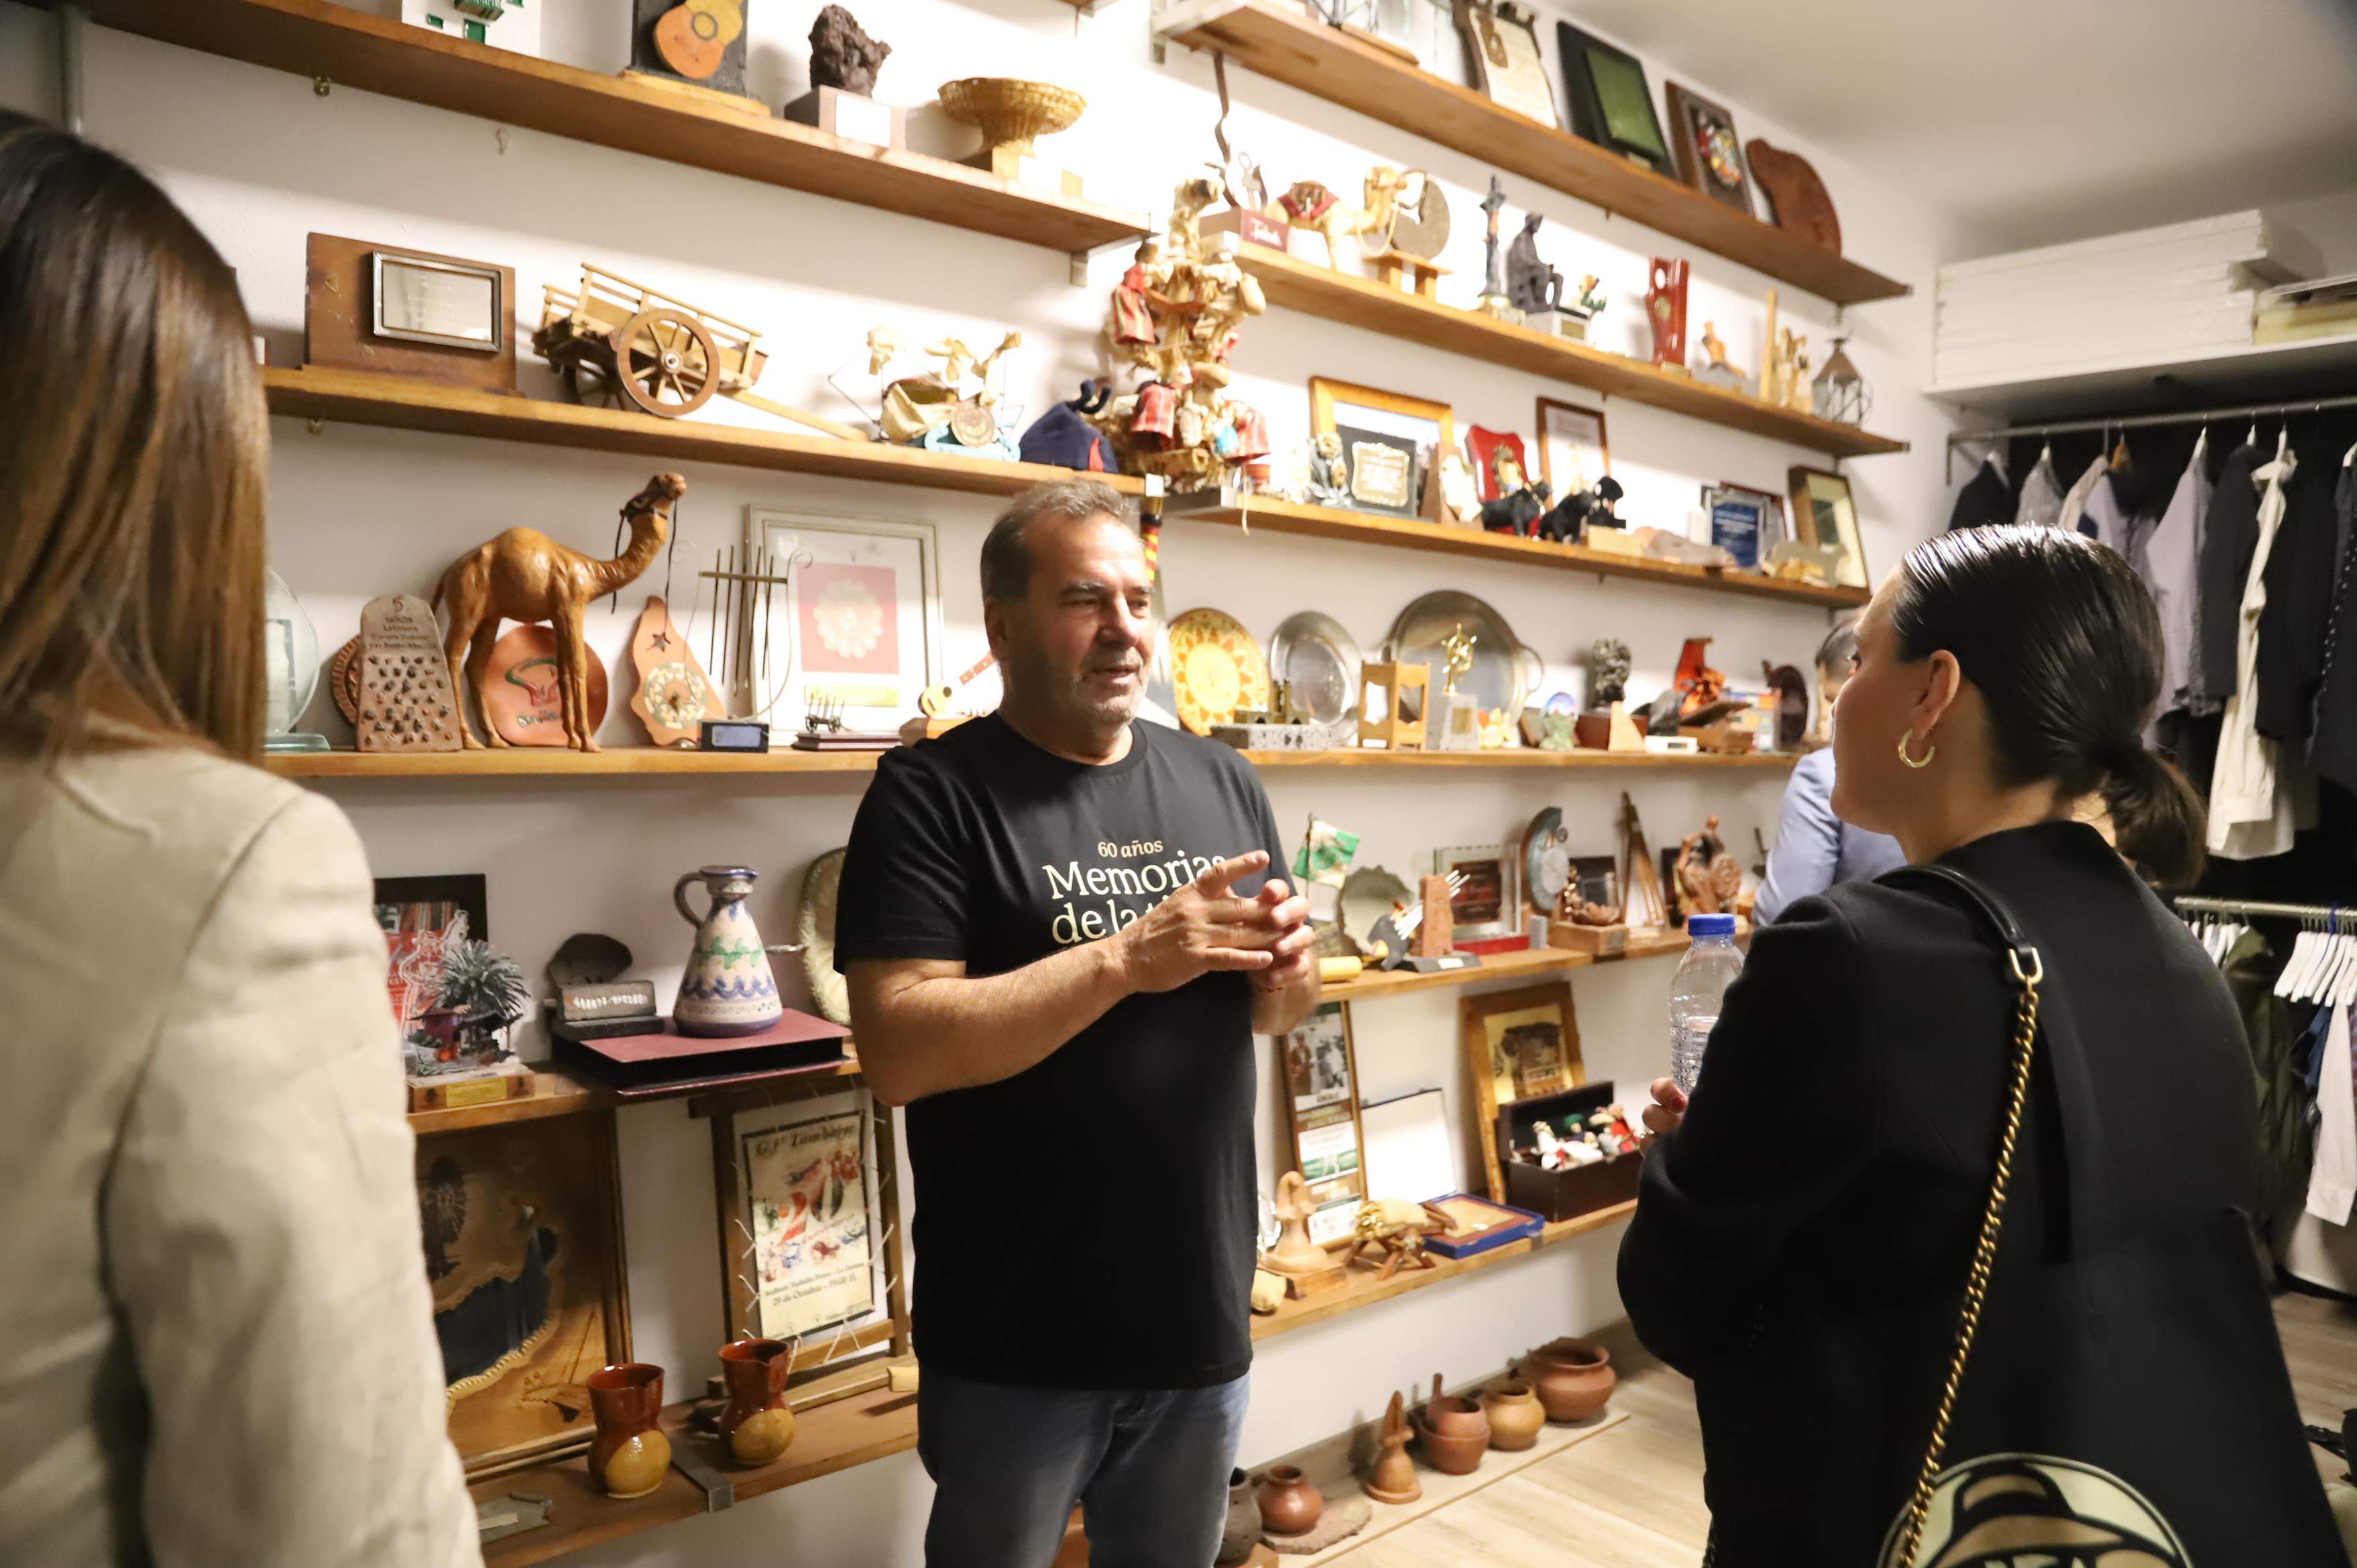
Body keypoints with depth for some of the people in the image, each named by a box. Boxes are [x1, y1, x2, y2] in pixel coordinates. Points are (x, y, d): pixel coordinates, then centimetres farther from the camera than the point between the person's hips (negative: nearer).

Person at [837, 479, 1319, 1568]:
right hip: (1016, 1343, -4)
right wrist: (1124, 959, -28)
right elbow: (897, 1052, -21)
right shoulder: (930, 794, -13)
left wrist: (1287, 972, -11)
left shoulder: (1221, 783, 4)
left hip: (1201, 1314, 5)